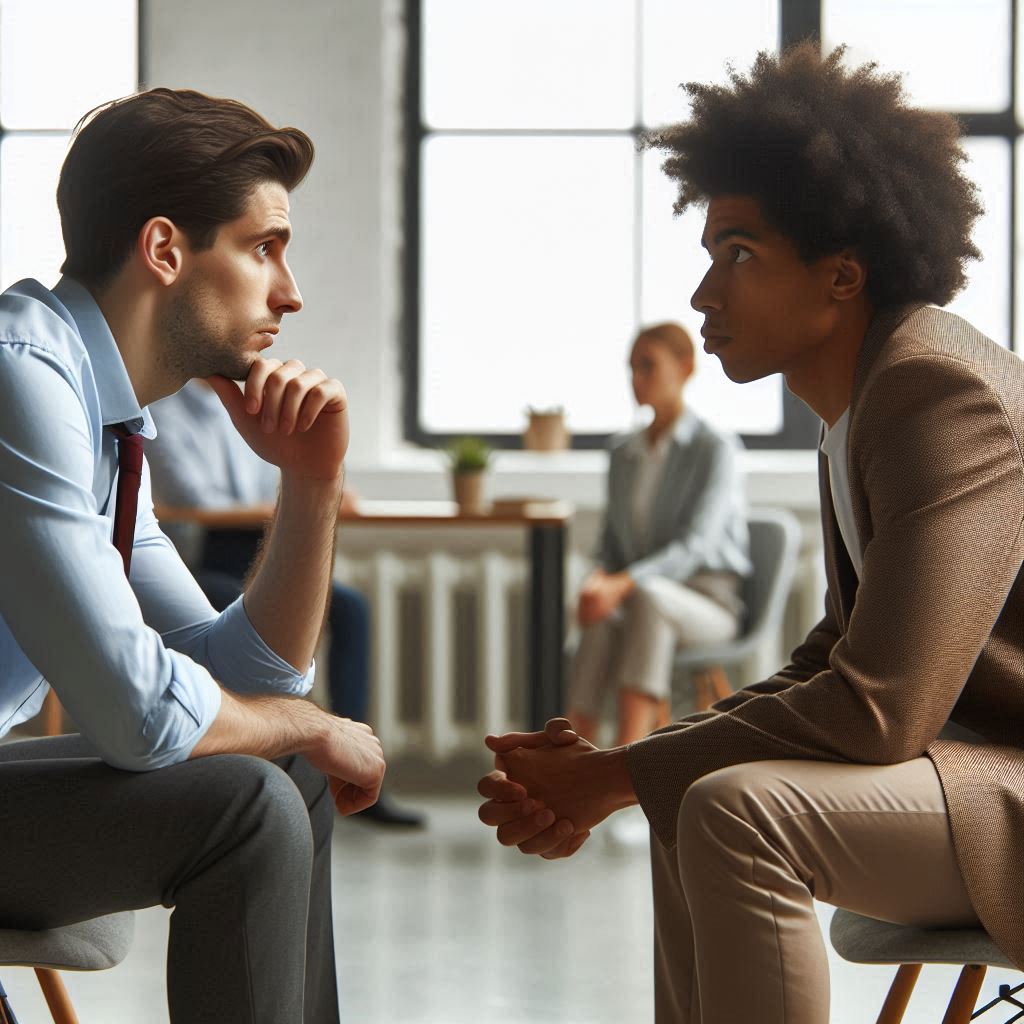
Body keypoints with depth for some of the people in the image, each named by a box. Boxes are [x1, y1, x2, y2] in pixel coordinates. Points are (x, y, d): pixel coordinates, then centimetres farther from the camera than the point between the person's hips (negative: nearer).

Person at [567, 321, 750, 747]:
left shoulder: (715, 448, -6)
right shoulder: (623, 454, 13)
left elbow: (694, 548, -17)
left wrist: (624, 584, -31)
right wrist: (597, 581, -10)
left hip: (707, 605, -4)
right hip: (639, 602, 4)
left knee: (648, 599, -40)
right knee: (601, 625, -35)